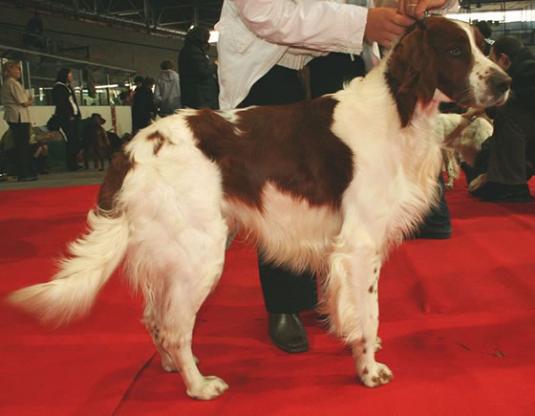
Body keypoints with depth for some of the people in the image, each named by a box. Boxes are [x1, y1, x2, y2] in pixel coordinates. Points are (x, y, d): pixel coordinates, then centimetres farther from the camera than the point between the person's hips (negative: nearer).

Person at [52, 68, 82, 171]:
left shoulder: (68, 87, 22)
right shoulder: (58, 87, -4)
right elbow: (60, 104, -12)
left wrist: (77, 114, 11)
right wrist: (69, 116, -17)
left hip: (74, 117, 8)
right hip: (66, 118, -8)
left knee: (76, 140, 4)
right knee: (71, 140, -11)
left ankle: (74, 163, 9)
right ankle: (71, 164, -7)